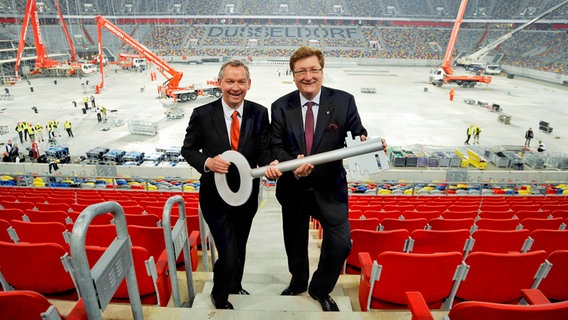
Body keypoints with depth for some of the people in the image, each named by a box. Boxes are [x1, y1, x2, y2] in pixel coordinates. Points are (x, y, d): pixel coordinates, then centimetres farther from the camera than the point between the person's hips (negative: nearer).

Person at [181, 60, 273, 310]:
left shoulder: (259, 114, -7)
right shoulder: (202, 114, -11)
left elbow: (264, 150, -5)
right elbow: (188, 149, -2)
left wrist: (269, 165, -28)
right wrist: (207, 162, -22)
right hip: (216, 195, -3)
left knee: (239, 247, 24)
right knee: (228, 254, -3)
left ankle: (235, 285, 54)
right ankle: (219, 297, 31)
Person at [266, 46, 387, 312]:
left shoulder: (343, 101, -8)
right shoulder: (281, 107, -4)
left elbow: (357, 134, -6)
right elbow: (276, 145, -5)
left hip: (330, 187, -1)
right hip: (293, 188, 2)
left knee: (340, 244, -4)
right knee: (295, 241, 19)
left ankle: (320, 290, 28)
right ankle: (298, 282, 50)